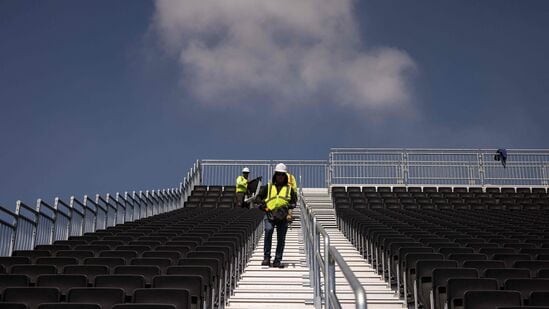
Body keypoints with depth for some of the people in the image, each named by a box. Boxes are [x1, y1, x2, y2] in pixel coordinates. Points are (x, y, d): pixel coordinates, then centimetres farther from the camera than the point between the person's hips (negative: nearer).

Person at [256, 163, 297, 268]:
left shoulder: (289, 188, 14)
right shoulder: (268, 187, 12)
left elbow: (294, 201, 16)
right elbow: (259, 197, 17)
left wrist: (289, 206, -4)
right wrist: (262, 206, 0)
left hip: (283, 217, 2)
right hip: (270, 216, -2)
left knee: (281, 239, 2)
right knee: (268, 231, -26)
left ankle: (277, 260, 11)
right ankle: (266, 257, -20)